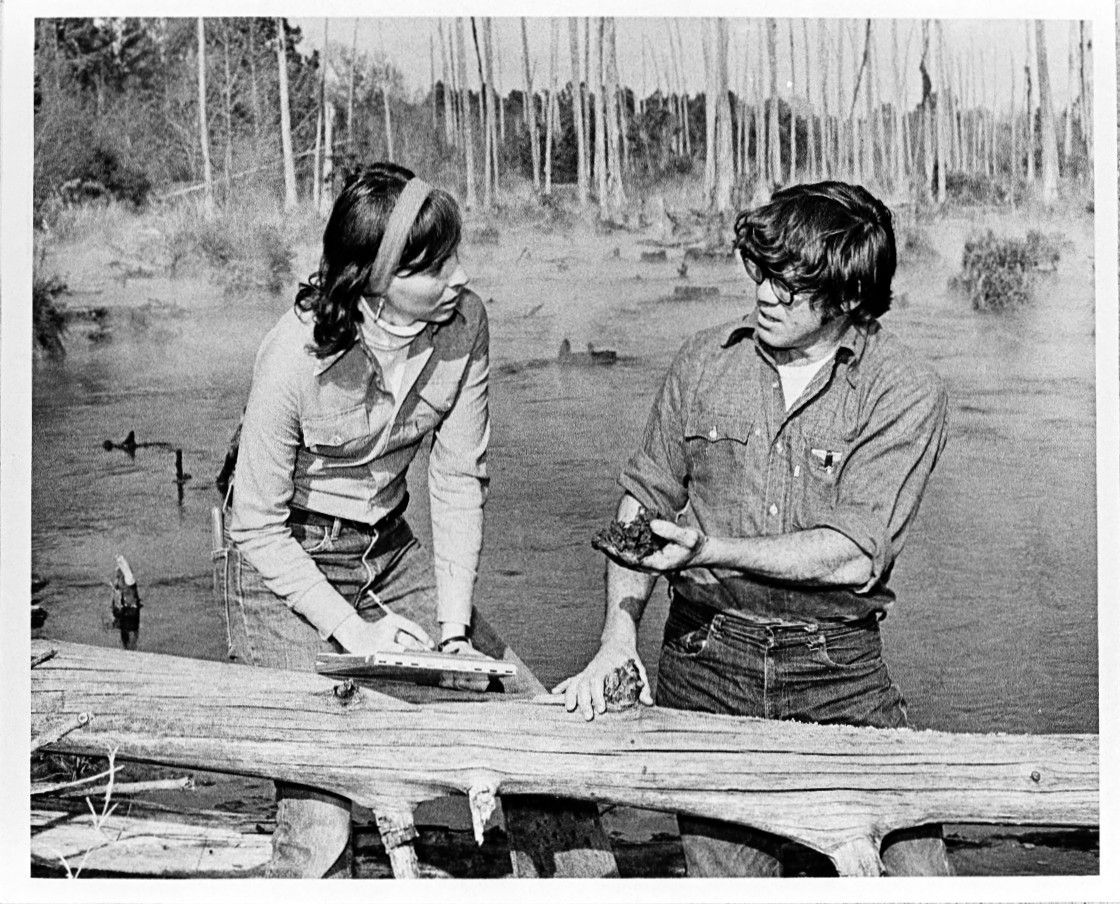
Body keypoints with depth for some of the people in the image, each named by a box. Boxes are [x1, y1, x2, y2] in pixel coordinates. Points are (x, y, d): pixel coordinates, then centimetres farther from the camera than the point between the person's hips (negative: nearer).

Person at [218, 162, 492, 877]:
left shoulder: (464, 322, -14)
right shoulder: (298, 355, -29)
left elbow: (458, 482, -8)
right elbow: (259, 526, -19)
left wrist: (454, 629, -12)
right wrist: (354, 630, -22)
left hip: (390, 550, 6)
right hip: (285, 565, -5)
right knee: (320, 819, -12)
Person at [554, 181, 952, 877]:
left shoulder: (907, 392, -5)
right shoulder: (703, 364, 4)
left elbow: (854, 555, -12)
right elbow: (644, 504, 11)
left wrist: (710, 549, -20)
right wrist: (620, 633, 0)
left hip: (839, 669, -1)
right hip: (705, 666, 2)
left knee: (914, 873, -8)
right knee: (726, 877, -1)